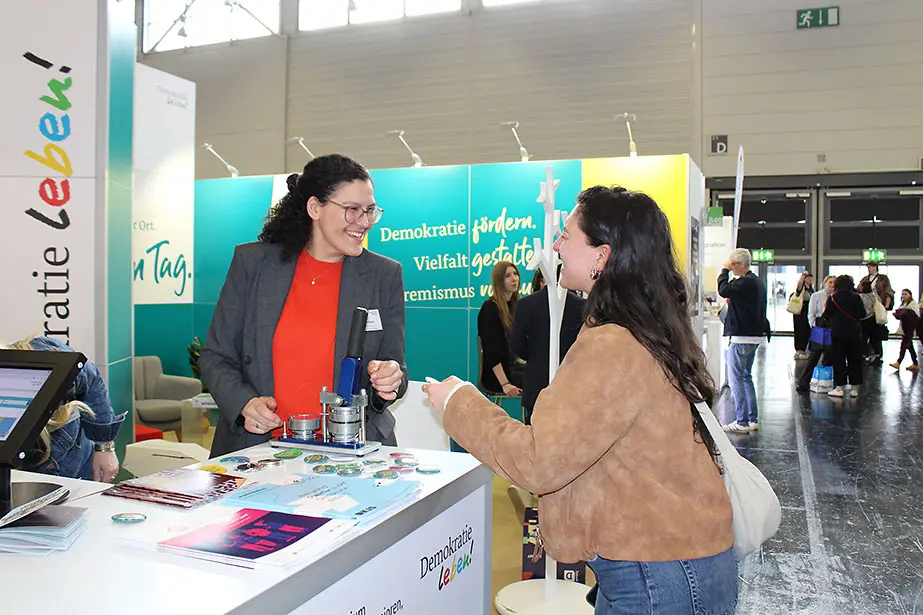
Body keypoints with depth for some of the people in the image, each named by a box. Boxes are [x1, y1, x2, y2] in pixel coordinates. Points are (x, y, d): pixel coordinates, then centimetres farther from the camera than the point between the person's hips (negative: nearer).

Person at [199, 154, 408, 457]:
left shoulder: (384, 276, 9)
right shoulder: (252, 262, 7)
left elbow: (394, 368, 13)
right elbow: (216, 357, 10)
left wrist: (390, 381, -11)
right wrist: (244, 403, -8)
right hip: (258, 443, 0)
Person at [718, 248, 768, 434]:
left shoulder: (745, 282, -17)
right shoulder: (758, 281, 15)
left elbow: (723, 290, -25)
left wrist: (725, 270, -14)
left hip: (742, 337, -10)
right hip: (754, 335, 10)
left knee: (735, 379, -5)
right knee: (746, 377, 16)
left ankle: (742, 422, -2)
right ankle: (753, 420, 20)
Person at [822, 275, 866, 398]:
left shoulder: (832, 298, -7)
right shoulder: (856, 298, -2)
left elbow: (826, 316, -5)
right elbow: (863, 314, 3)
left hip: (838, 333, -2)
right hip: (854, 332, 2)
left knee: (839, 360, 3)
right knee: (854, 360, 9)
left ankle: (839, 387, 3)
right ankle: (854, 388, 12)